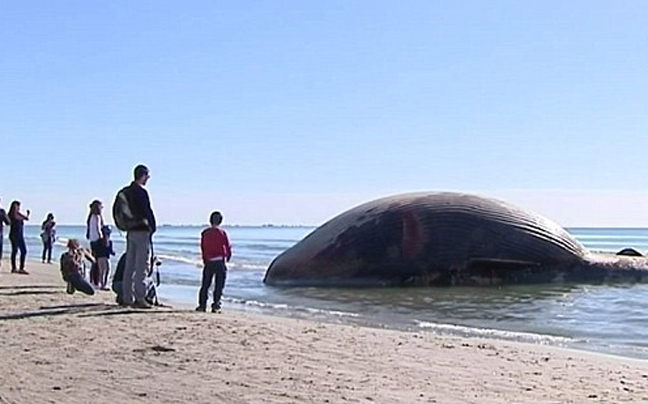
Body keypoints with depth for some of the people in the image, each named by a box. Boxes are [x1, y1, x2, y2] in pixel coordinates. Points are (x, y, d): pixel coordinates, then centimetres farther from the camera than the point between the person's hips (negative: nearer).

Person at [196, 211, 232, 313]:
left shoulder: (205, 233, 3)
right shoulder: (222, 233, -5)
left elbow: (202, 248, 7)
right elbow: (228, 247, -3)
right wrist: (227, 257, 14)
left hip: (208, 262, 3)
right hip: (220, 261, -3)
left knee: (205, 285, 11)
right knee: (219, 285, 3)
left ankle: (202, 305, 10)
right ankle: (215, 306, -1)